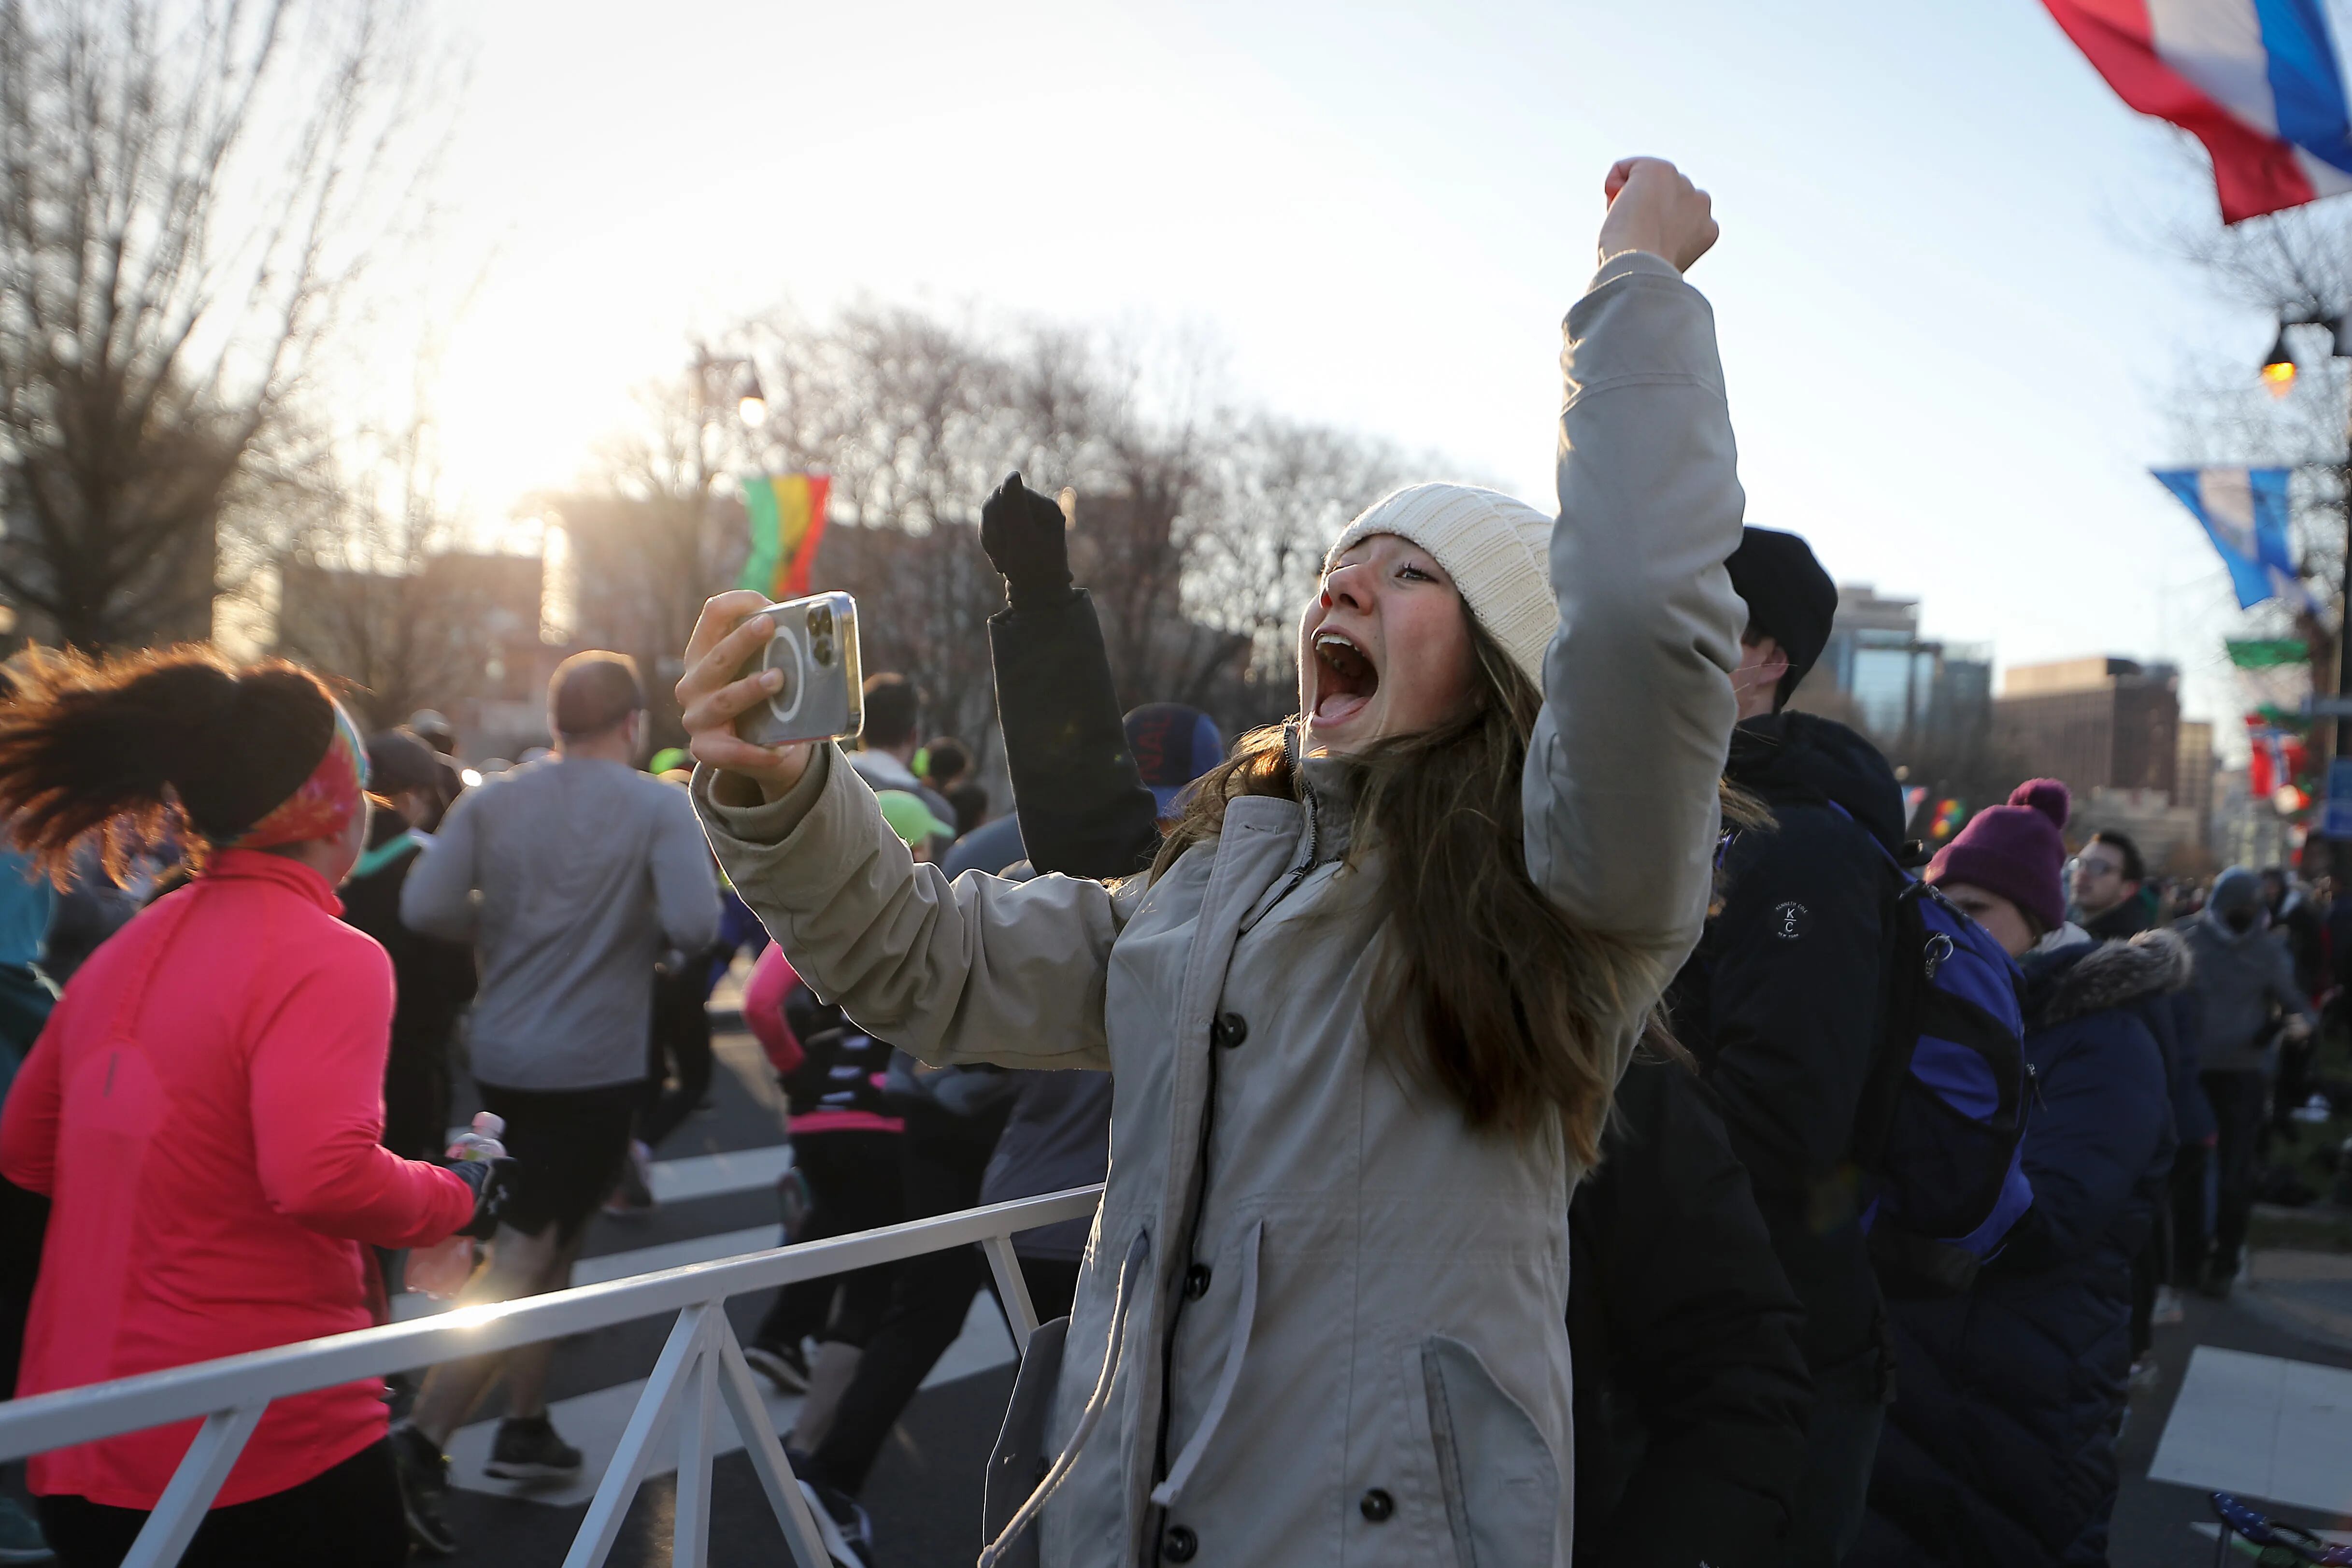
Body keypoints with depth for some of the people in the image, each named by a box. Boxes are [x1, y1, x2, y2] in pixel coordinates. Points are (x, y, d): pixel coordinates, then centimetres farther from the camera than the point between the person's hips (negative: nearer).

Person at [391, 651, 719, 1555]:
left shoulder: (492, 801, 1)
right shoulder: (660, 806, -9)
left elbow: (425, 908, -9)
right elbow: (695, 927, -20)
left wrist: (500, 931, 9)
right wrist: (643, 929, 2)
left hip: (501, 1055, 5)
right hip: (594, 1065, -5)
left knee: (547, 1240, 21)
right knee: (524, 1257, 0)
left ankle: (526, 1426, 27)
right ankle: (423, 1441, -8)